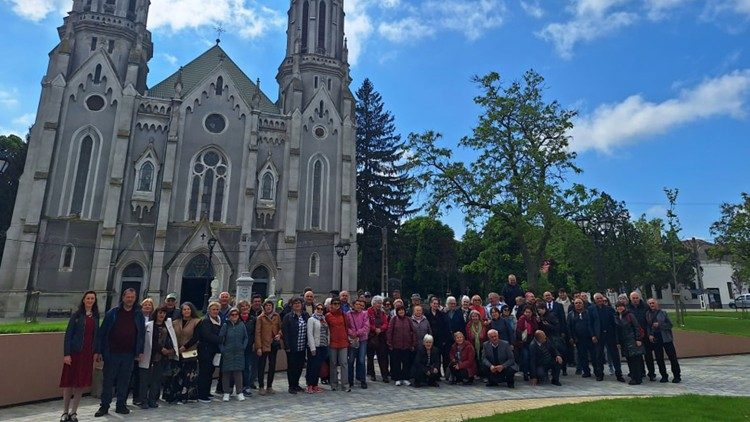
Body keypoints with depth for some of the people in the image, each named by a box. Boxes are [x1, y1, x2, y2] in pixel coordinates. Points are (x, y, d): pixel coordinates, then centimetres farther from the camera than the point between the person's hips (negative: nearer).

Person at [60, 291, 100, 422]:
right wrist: (66, 354, -12)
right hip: (74, 352, -3)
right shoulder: (76, 315, -4)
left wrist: (96, 351, 4)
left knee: (82, 384, 6)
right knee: (69, 383, 4)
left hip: (88, 354, 3)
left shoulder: (95, 316, 7)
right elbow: (68, 335, -7)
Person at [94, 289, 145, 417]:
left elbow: (141, 334, 8)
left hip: (129, 354, 2)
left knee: (124, 381, 9)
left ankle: (121, 405, 20)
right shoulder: (112, 313, 0)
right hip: (112, 353, -1)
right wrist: (101, 351, -4)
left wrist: (140, 351, 3)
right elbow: (102, 332, 1)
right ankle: (104, 406, 17)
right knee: (108, 380, 5)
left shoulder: (138, 315, 6)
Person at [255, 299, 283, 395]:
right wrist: (258, 347, -12)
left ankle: (269, 386, 21)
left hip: (274, 344, 4)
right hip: (264, 345, -4)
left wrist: (279, 334, -6)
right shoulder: (260, 318, -4)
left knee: (272, 366, 10)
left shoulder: (277, 316, 6)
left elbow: (280, 328, 16)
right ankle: (261, 387, 12)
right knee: (261, 366, 2)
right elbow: (257, 333, -7)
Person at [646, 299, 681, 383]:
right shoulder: (648, 314, 6)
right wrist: (650, 335, -5)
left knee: (672, 357, 1)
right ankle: (664, 376, 18)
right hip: (655, 339, 3)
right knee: (659, 359, 6)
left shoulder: (663, 313, -1)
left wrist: (659, 325, -15)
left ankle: (677, 376, 13)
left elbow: (670, 325, -4)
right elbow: (647, 326, 8)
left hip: (666, 338, -3)